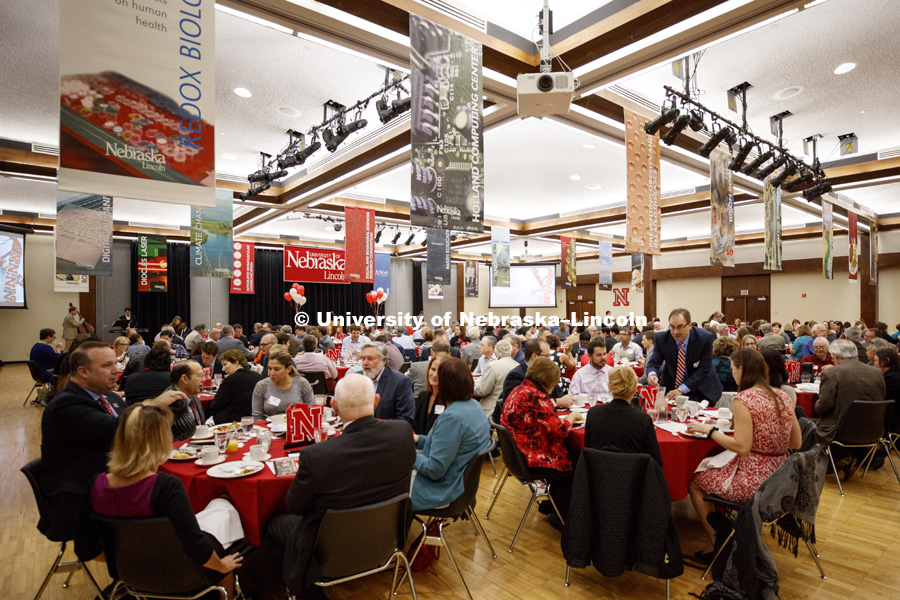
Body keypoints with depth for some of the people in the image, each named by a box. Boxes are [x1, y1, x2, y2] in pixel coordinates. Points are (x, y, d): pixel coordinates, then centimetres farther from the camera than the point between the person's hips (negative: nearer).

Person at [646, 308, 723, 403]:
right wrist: (652, 374, -38)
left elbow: (703, 369, -18)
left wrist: (681, 389, -24)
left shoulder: (705, 338, -19)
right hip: (670, 388, 1)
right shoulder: (661, 338, -13)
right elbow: (654, 362, -13)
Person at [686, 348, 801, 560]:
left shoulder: (743, 399, -20)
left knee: (696, 482, 10)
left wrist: (709, 429, -12)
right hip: (779, 477, 8)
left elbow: (742, 446, -22)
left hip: (753, 480, -8)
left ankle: (714, 545, 20)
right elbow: (796, 443, 9)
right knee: (713, 471, 28)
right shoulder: (783, 397, 3)